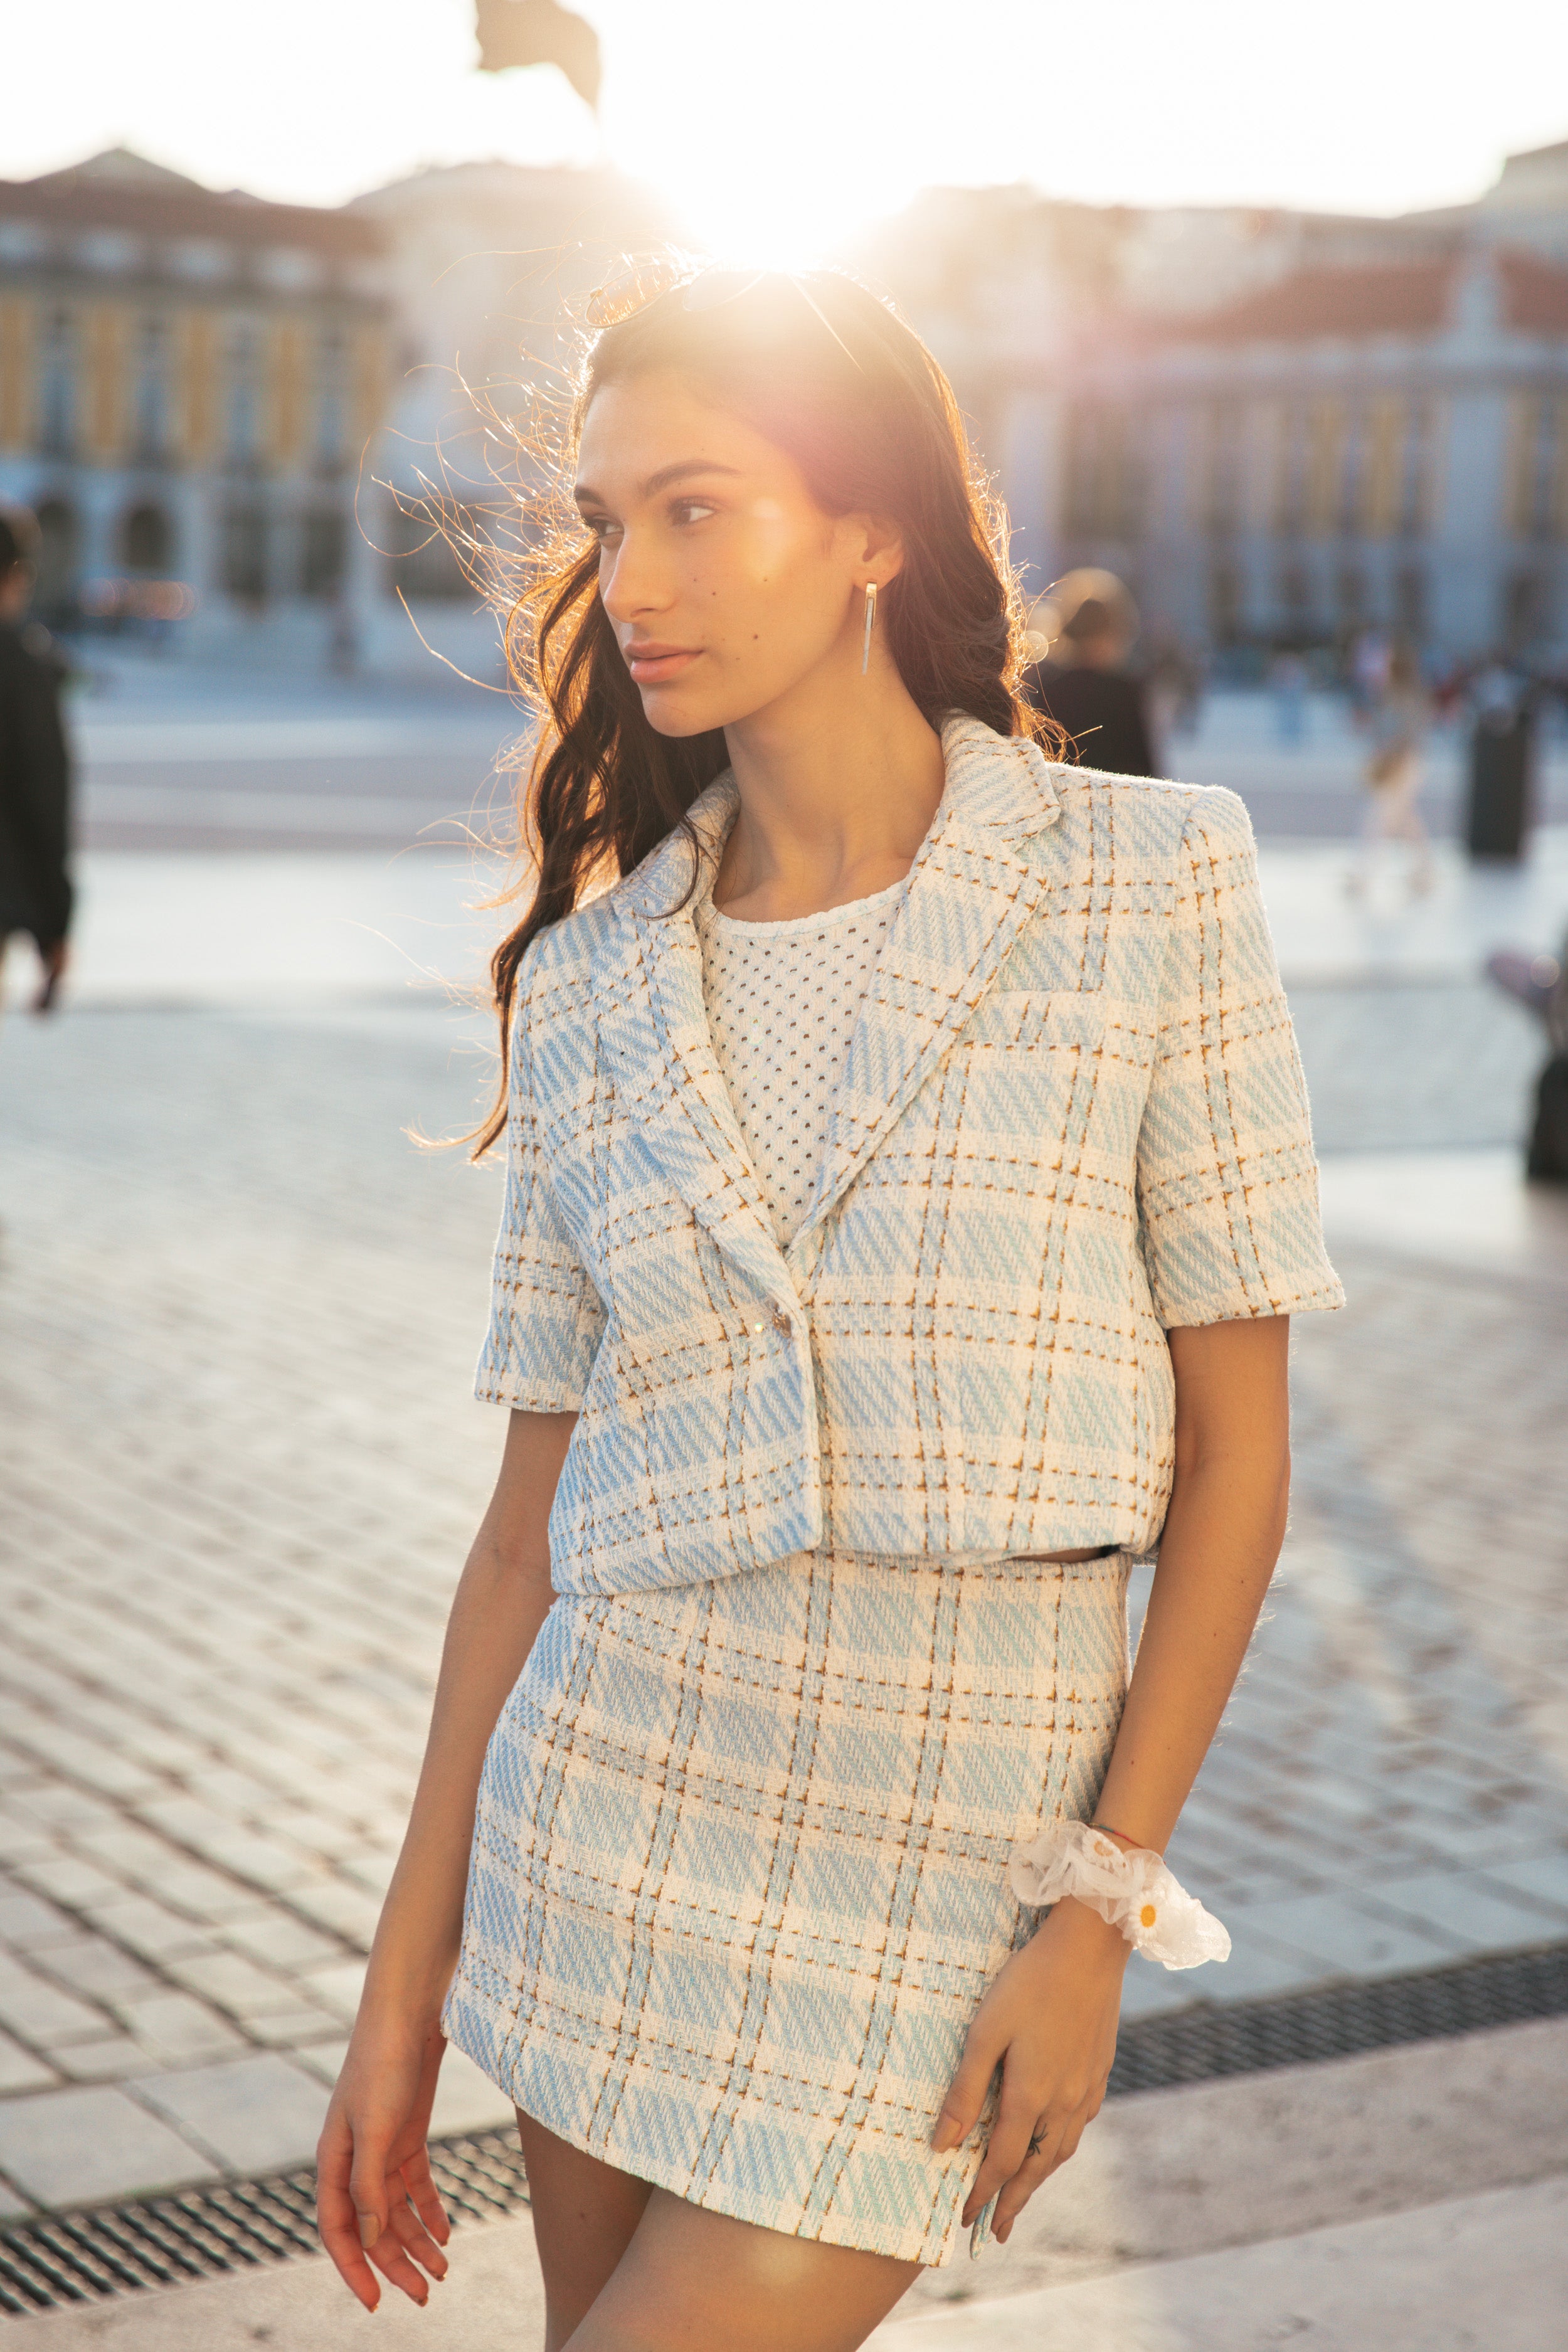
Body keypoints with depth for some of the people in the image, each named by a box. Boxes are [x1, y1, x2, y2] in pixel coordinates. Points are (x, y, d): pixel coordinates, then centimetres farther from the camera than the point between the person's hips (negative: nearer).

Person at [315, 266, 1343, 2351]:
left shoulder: (1151, 886, -7)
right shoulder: (590, 980, 3)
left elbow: (1238, 1444, -5)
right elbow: (534, 1513, 6)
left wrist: (1101, 1911, -10)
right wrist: (408, 1982, 6)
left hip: (955, 1865, -3)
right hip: (617, 1802, 4)